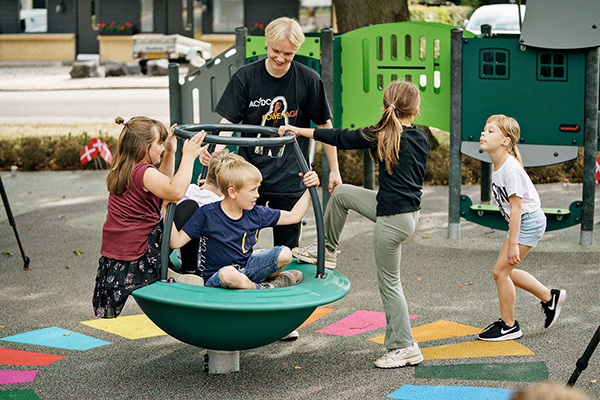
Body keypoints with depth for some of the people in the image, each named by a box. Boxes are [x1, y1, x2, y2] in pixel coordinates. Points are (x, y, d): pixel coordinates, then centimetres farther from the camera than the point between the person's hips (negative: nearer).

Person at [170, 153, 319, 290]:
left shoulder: (256, 214, 0)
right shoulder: (206, 214, -15)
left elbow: (294, 216, 9)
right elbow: (177, 242, -17)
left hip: (246, 267, 5)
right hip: (215, 277, -5)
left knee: (284, 254, -14)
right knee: (229, 274, -42)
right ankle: (259, 288, -13)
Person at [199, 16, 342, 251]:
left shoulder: (309, 80, -5)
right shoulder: (245, 77, -4)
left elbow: (324, 125, 5)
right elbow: (228, 121, -5)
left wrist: (334, 170, 7)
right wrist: (214, 150, -25)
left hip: (290, 179, 0)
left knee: (286, 248, 6)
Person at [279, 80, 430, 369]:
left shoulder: (381, 136, -14)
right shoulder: (421, 139, 2)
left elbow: (340, 138, -5)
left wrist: (299, 130, 5)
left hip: (393, 219, -8)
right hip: (411, 210, 8)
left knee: (389, 282, 3)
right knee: (341, 193, 18)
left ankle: (405, 347, 9)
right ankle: (326, 250, 33)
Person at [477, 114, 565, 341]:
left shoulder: (510, 169, -24)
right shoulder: (498, 165, 4)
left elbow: (516, 207, -24)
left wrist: (513, 244, -23)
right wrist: (512, 238, 22)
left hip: (529, 221, -10)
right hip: (521, 221, 10)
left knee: (501, 271, -6)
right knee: (506, 272, 14)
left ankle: (508, 326, 7)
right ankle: (550, 297, 30)